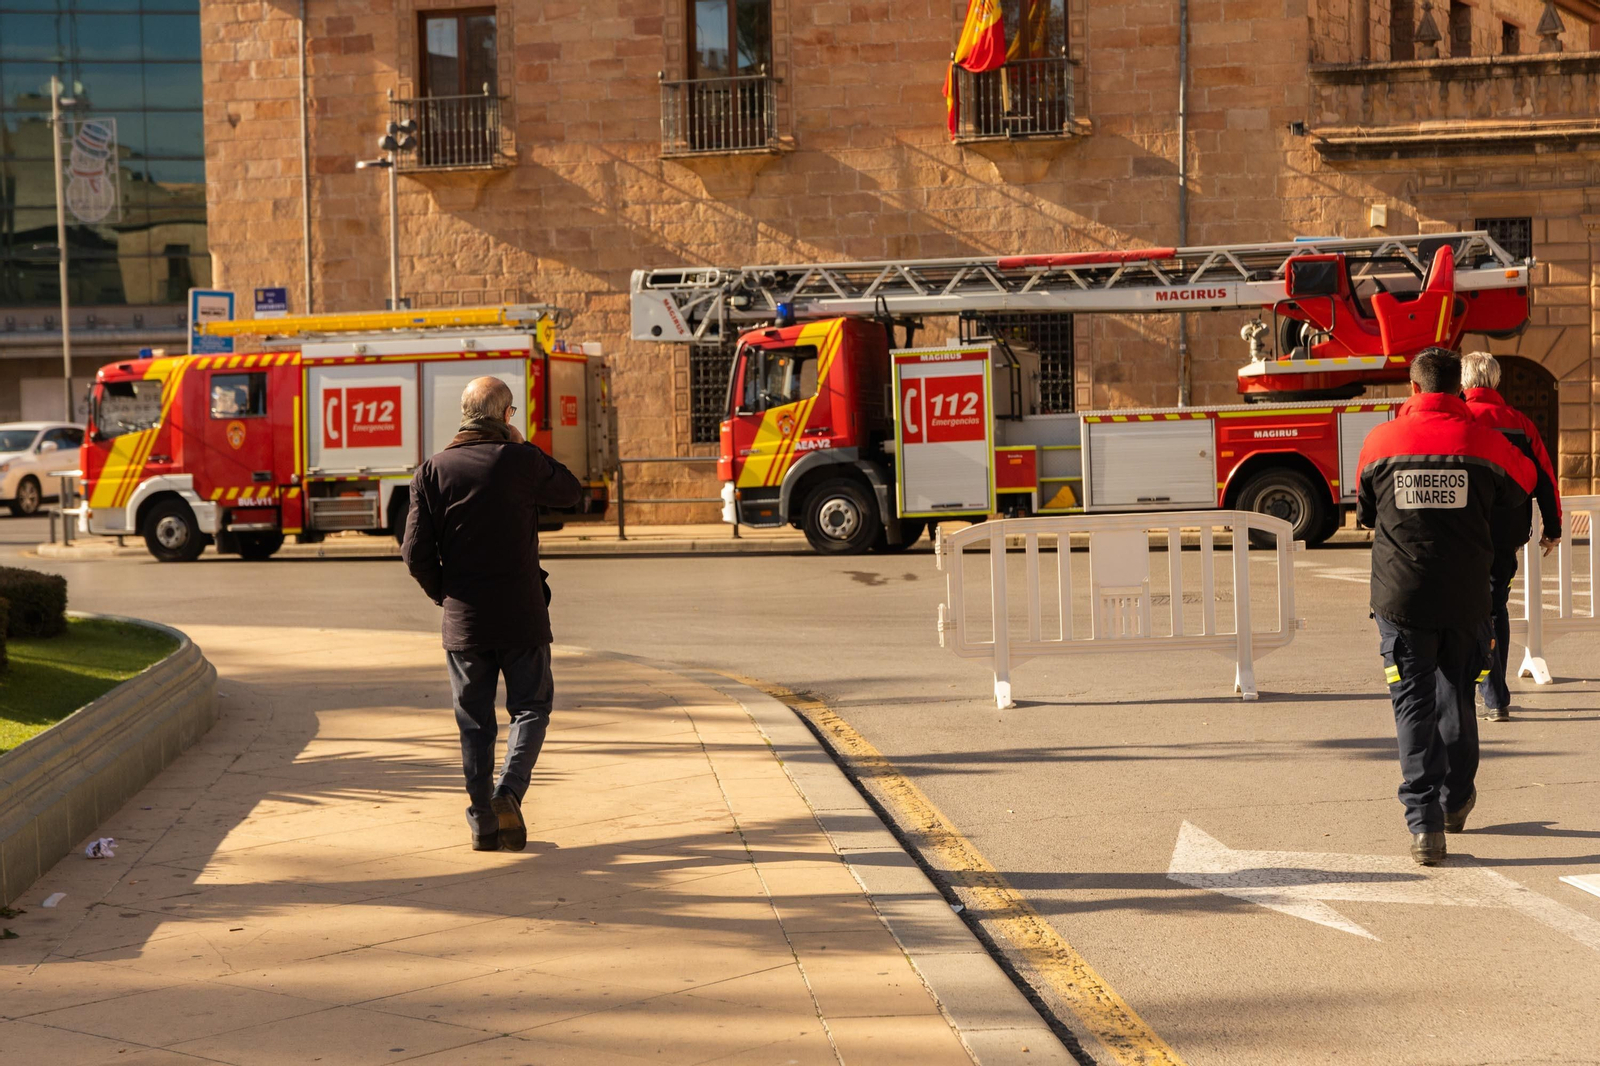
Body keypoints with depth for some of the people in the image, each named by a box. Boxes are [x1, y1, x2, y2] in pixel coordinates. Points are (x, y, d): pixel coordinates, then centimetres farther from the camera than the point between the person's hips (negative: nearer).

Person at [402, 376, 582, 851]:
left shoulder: (432, 472, 0)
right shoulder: (520, 461, -8)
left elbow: (415, 553, -3)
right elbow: (570, 492, 11)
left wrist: (444, 595, 13)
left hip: (463, 618, 2)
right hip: (522, 616, -2)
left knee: (474, 721, 12)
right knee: (530, 707, 12)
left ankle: (483, 820, 12)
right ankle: (508, 790, -9)